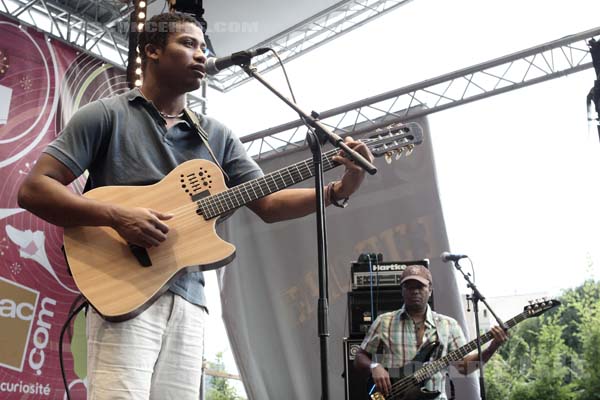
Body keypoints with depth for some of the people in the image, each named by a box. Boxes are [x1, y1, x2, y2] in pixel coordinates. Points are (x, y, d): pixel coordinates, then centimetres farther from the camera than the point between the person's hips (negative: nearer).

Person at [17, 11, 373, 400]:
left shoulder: (218, 135, 14)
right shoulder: (106, 115, 1)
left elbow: (268, 203, 10)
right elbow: (33, 189, -4)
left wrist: (339, 189, -5)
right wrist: (117, 216, -19)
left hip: (187, 300, 4)